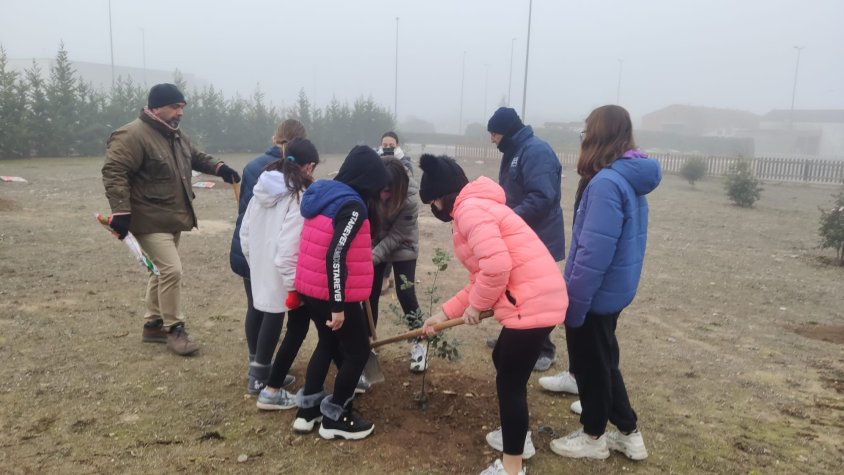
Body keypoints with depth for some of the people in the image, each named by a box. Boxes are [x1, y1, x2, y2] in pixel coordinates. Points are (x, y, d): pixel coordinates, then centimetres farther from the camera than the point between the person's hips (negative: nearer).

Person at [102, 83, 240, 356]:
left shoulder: (175, 135, 11)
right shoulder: (132, 136, -18)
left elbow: (195, 157, 25)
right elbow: (113, 172, -23)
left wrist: (219, 168, 7)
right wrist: (121, 211, -30)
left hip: (173, 218, 10)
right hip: (151, 220, -10)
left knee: (163, 271, 16)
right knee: (172, 270, -13)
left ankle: (153, 325, 30)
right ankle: (174, 329, 2)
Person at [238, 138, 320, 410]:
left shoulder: (263, 188, 6)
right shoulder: (299, 196, -19)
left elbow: (245, 232, 11)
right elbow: (288, 246, -26)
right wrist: (293, 286, -21)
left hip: (261, 271, 8)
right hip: (283, 276, -8)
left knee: (273, 318, 25)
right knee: (298, 327, 7)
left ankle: (263, 374, 39)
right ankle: (271, 392, 10)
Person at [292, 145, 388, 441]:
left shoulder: (324, 196, 9)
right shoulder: (352, 206, -19)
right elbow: (336, 256, -27)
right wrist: (338, 306, -23)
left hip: (310, 288, 9)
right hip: (332, 293, -9)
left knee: (328, 343, 25)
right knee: (358, 352, 9)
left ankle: (307, 411, 31)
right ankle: (335, 418, 20)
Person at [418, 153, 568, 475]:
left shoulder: (469, 208, -12)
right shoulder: (476, 207, 20)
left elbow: (497, 266, -24)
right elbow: (482, 277, 20)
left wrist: (476, 305, -8)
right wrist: (445, 313, 19)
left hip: (532, 303, -11)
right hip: (538, 298, 11)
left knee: (509, 382, 2)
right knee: (503, 360, 26)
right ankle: (518, 437, 44)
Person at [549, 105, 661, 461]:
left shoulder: (606, 182, -25)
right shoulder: (631, 177, 6)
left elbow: (594, 254, -28)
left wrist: (574, 304, -19)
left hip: (597, 294, -9)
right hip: (614, 290, 9)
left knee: (589, 366, 10)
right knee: (603, 362, 22)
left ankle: (593, 437, 30)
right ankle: (629, 434, 35)